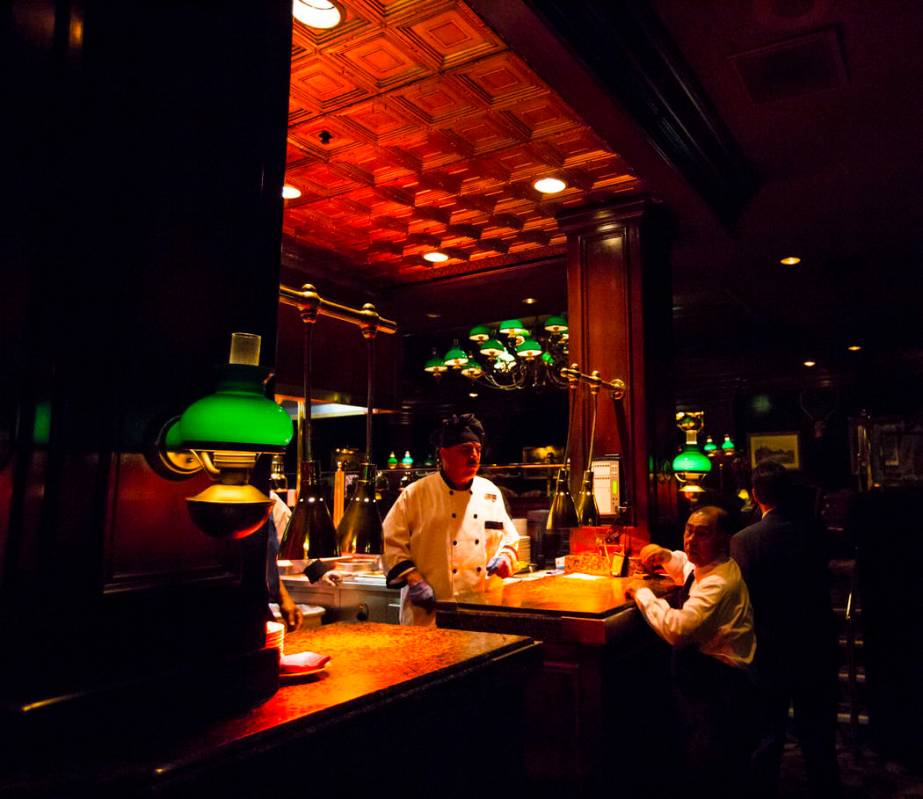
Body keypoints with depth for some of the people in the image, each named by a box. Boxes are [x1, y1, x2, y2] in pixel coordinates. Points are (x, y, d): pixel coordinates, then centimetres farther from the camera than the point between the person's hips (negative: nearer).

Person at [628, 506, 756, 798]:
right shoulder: (703, 566, 6)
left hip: (716, 684, -10)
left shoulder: (719, 582, -25)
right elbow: (685, 568, 32)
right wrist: (664, 555, 9)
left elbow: (677, 630, -35)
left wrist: (642, 593, -22)